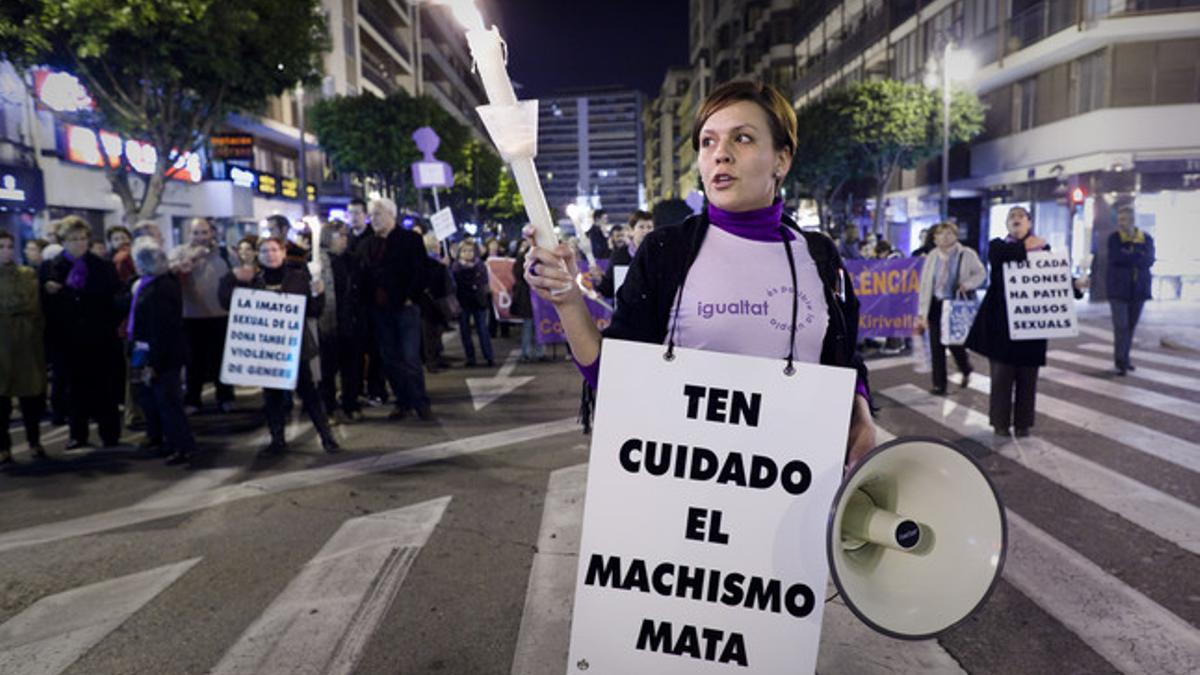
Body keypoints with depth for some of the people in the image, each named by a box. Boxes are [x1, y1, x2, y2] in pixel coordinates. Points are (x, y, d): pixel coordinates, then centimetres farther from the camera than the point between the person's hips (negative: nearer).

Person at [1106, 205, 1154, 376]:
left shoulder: (1146, 239, 6)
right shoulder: (1114, 238, 1)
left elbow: (1149, 260, -9)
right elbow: (1115, 258, -15)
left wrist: (1127, 256, -14)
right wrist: (1138, 257, -10)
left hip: (1138, 290, 3)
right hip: (1118, 289, -3)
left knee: (1130, 326, 9)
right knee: (1121, 326, -8)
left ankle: (1124, 359, 20)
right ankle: (1121, 362, -5)